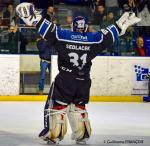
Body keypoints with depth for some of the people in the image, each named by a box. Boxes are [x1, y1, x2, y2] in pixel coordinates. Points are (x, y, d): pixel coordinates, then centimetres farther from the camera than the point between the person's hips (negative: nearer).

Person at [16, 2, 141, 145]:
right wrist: (121, 24, 23)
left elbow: (49, 29, -8)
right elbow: (109, 35, 11)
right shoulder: (94, 38, 2)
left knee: (57, 104, 5)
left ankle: (53, 134, -2)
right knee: (79, 105, 20)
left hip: (65, 79, -3)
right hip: (84, 81, 3)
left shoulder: (62, 35, -3)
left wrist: (35, 18, -6)